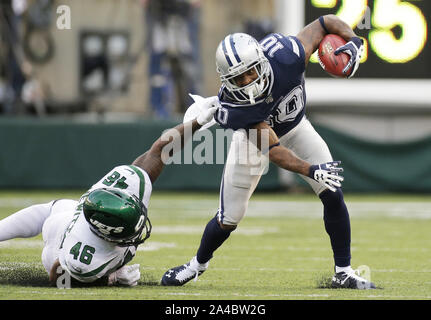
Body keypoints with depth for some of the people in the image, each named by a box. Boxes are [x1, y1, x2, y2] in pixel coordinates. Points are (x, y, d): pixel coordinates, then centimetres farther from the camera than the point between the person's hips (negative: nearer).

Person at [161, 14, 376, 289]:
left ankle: (344, 273, 2)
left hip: (295, 128, 2)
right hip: (255, 134, -2)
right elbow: (273, 151, -38)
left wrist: (353, 41, -38)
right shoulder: (233, 108, -40)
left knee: (333, 194, -12)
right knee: (228, 220, 1)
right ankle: (199, 264, 33)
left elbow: (325, 23, -21)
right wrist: (311, 170, -50)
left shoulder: (285, 57, -37)